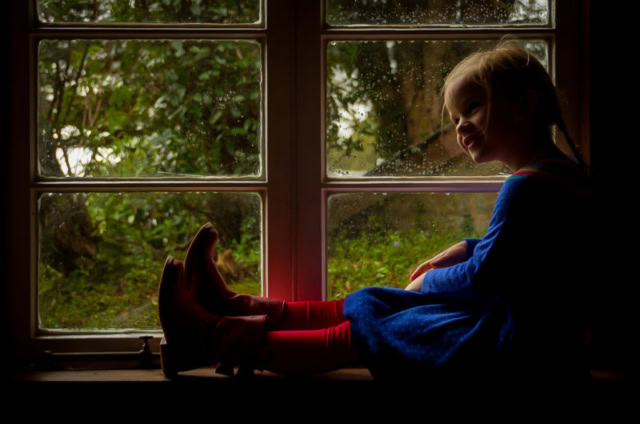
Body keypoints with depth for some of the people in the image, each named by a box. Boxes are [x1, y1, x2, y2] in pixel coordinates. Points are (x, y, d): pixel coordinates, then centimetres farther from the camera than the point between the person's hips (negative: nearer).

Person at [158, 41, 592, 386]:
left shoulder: (527, 187, -21)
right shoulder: (564, 171, 12)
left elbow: (483, 275, -18)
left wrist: (429, 282, 0)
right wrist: (462, 250, 14)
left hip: (518, 350, -10)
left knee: (354, 335, -10)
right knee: (365, 306, 7)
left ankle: (209, 338, -5)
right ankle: (232, 308, 11)